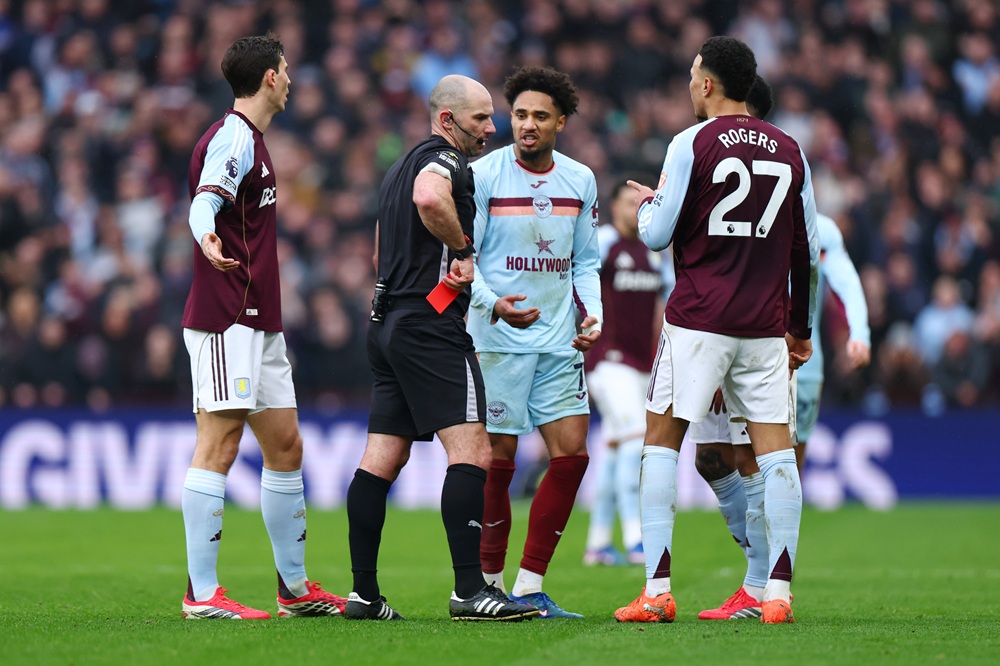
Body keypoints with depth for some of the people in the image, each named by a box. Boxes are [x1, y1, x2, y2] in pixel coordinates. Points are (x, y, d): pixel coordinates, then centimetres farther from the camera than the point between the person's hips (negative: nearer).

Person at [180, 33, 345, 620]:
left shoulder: (250, 139, 20)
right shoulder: (232, 137, -11)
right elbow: (204, 202, -28)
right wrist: (207, 239, -48)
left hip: (259, 324, 11)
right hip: (226, 322, -11)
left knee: (285, 447, 12)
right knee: (220, 445, -11)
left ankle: (295, 588, 20)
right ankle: (201, 593, -12)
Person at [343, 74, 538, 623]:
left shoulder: (402, 166, 23)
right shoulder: (445, 160, -8)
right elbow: (429, 199, -32)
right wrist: (465, 250, -18)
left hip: (387, 324, 10)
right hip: (429, 326, -10)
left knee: (382, 459, 7)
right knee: (471, 453, -13)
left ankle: (363, 592, 6)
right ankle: (469, 589, -19)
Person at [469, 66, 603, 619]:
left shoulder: (581, 181, 8)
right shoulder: (482, 175, -6)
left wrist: (592, 314, 0)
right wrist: (493, 304, -23)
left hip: (559, 341, 5)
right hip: (498, 340, -5)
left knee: (572, 455, -3)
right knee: (497, 462, -4)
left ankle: (529, 586, 3)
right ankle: (489, 583, 8)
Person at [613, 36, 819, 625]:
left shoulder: (692, 144, -5)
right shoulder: (789, 151, 9)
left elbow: (658, 235, -4)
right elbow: (807, 249, 13)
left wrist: (646, 204, 18)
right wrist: (801, 327, 21)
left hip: (698, 321, -4)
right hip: (766, 326, 4)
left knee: (663, 440, 4)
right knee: (775, 447, 3)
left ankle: (658, 590, -2)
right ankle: (778, 592, -4)